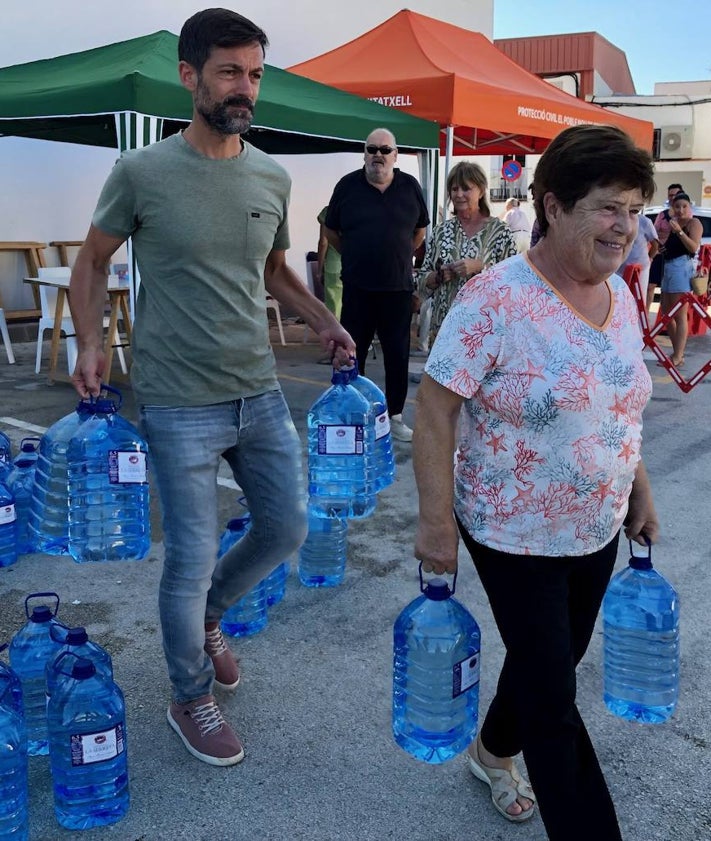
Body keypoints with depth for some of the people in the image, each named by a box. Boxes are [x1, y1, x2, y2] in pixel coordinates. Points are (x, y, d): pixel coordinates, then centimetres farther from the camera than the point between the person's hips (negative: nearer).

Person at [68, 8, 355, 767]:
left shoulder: (273, 178, 4)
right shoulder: (142, 172, -9)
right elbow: (92, 262, 4)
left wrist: (325, 322, 3)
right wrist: (89, 344, -9)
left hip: (261, 395, 6)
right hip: (180, 408, -5)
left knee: (287, 528, 14)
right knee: (192, 558, 2)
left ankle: (205, 617, 43)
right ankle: (191, 699, 28)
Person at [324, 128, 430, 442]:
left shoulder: (410, 186, 3)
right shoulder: (348, 186, 0)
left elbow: (420, 230, 16)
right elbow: (331, 230, 11)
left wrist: (400, 257, 13)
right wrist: (354, 258, 10)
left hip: (398, 287, 1)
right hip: (357, 287, -1)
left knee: (397, 355, 7)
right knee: (352, 353, 5)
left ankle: (394, 415, 19)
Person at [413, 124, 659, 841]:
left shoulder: (619, 295, 2)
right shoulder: (496, 299, -22)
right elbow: (434, 408, -20)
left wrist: (639, 489, 16)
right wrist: (436, 520, -20)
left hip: (597, 533, 7)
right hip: (513, 536, -7)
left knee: (552, 662, 23)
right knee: (552, 698, 5)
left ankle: (493, 752, 50)